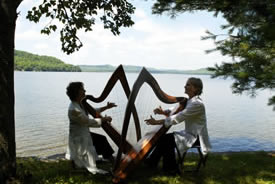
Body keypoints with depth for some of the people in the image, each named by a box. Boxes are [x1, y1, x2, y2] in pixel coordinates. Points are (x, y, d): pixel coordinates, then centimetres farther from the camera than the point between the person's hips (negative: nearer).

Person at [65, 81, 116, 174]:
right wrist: (104, 119, -16)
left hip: (85, 133, 9)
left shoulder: (80, 104, 0)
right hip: (79, 138, -9)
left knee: (102, 139, 11)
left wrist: (106, 107, 8)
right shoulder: (74, 109, -29)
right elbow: (89, 122, -25)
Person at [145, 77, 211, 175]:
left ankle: (171, 169, -2)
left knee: (166, 139, -17)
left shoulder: (197, 104, -24)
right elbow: (174, 111, 10)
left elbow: (177, 118, -28)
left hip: (195, 137, -9)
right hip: (189, 133, 9)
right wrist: (163, 112, -13)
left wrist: (157, 122, -26)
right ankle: (151, 161, 12)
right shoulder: (188, 101, 6)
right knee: (163, 137, 0)